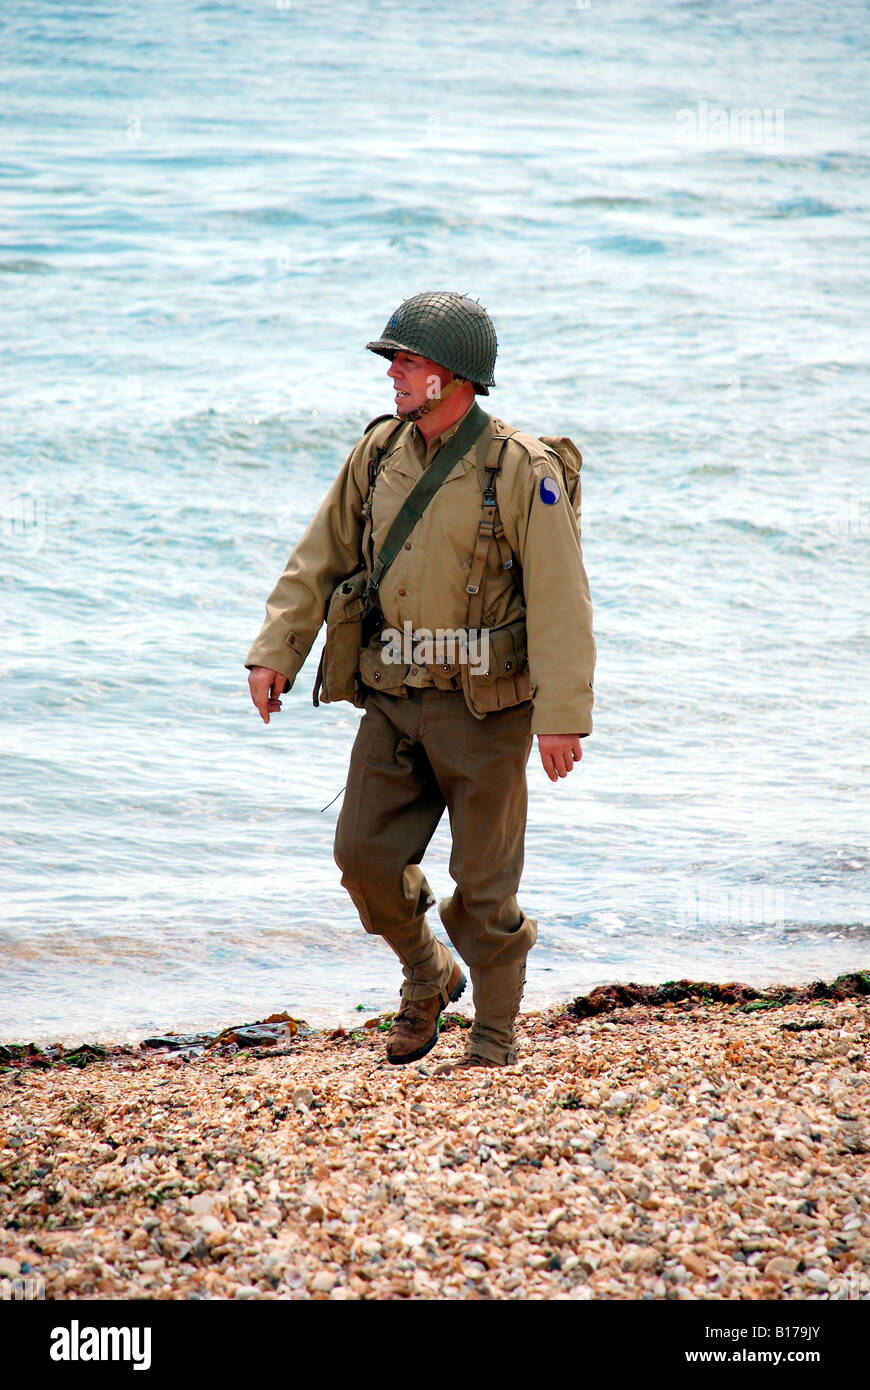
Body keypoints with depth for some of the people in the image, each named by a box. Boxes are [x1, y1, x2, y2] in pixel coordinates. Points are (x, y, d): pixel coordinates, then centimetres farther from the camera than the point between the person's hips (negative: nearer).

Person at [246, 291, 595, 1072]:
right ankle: (429, 980, 30)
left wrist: (562, 716, -20)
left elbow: (560, 602, -16)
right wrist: (276, 653, 6)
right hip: (394, 698, 5)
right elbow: (321, 560, 11)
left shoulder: (523, 471, -14)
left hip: (484, 707, -5)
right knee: (365, 854, 4)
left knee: (484, 881, 3)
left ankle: (496, 1036, 19)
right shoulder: (380, 451, 3)